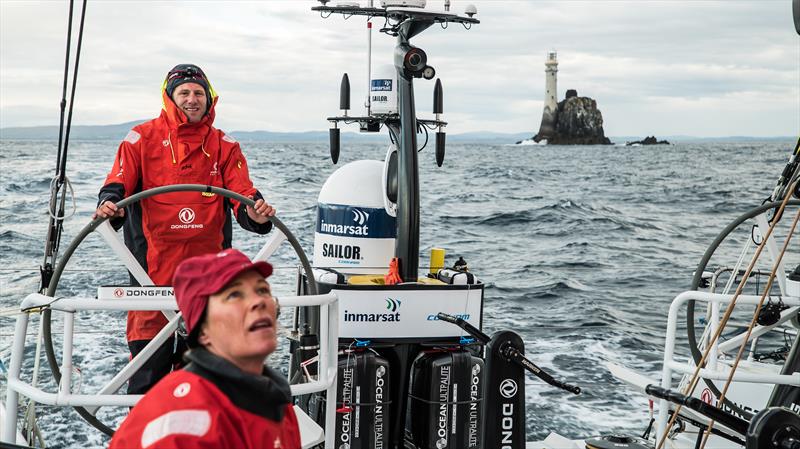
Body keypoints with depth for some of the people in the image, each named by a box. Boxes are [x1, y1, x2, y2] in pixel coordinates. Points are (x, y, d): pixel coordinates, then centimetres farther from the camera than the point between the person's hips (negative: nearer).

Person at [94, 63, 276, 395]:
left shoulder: (224, 145, 10)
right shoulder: (142, 138, 4)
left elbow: (242, 194, 2)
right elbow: (118, 184, -4)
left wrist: (255, 213, -21)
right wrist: (109, 205, -27)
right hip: (153, 268, -3)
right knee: (149, 370, -1)